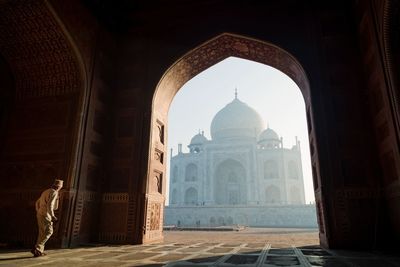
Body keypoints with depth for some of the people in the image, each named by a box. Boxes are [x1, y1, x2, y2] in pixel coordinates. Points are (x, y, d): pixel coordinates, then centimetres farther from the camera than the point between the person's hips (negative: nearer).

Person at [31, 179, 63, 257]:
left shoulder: (46, 192, 18)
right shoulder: (54, 193, -13)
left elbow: (37, 203, 25)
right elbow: (49, 205, -24)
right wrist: (52, 216, -23)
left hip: (40, 214, 9)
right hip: (46, 215, -9)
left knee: (42, 233, 12)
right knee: (48, 232, -5)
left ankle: (40, 251, 12)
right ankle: (36, 249, -10)